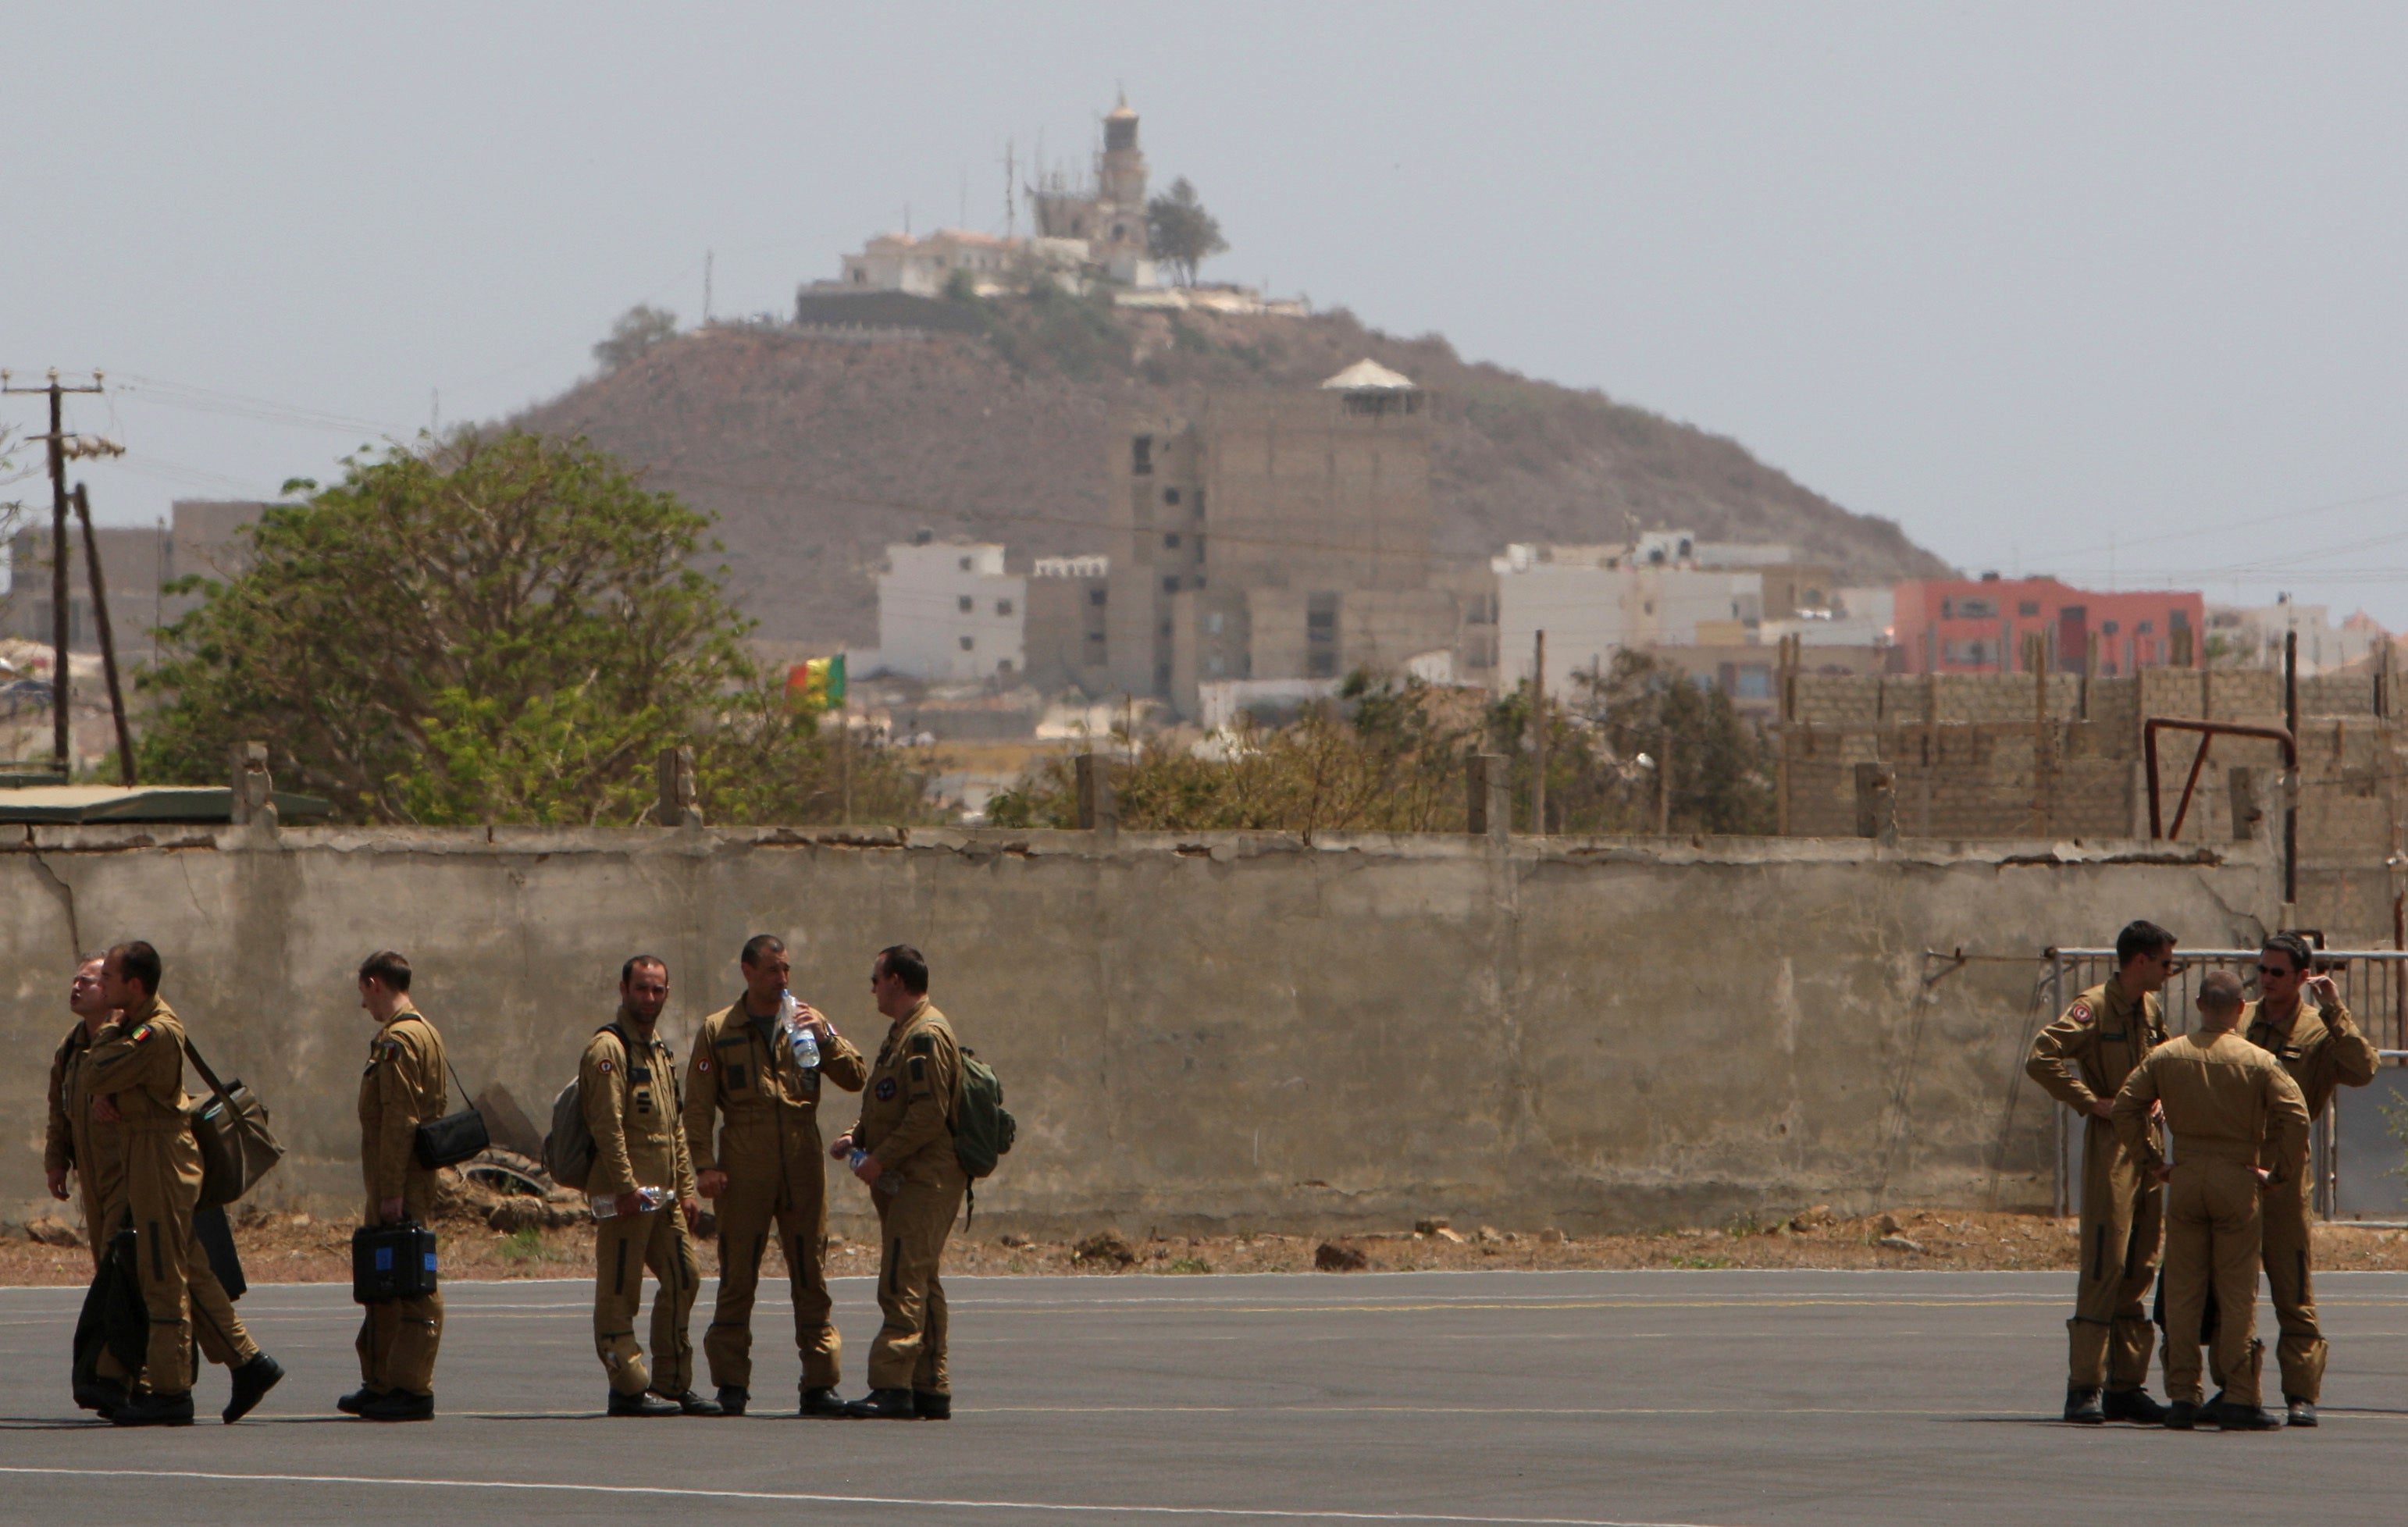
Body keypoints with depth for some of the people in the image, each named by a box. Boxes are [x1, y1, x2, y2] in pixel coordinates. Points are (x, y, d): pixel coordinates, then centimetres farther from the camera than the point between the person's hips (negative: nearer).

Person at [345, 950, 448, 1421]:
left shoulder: (398, 1041, -14)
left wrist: (391, 1190, -21)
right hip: (418, 1183, 10)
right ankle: (380, 1384, 23)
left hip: (399, 1186, -10)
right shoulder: (425, 1033, 18)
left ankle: (412, 1391, -9)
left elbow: (399, 1120, -20)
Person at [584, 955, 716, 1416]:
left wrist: (686, 1188, 16)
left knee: (683, 1278, 9)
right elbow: (607, 1123, -18)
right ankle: (629, 1389, -5)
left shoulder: (661, 1052, 20)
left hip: (663, 1195, 9)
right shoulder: (608, 1049, -9)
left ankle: (672, 1382, 16)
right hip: (626, 1195, -9)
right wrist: (627, 1186, -23)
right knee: (619, 1292, -5)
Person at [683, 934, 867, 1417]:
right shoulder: (718, 1031, 7)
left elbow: (855, 1078, 6)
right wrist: (705, 1164, -6)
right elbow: (698, 1106, 4)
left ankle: (820, 1383, 4)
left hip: (804, 1165, 2)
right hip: (745, 1169, -2)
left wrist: (824, 1037, -9)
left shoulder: (808, 1020, 12)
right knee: (737, 1277, -1)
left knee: (811, 1276, 2)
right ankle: (731, 1387, 4)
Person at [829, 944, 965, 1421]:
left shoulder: (926, 1035, -13)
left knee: (903, 1283, -15)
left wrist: (881, 1158, -18)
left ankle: (893, 1388, -20)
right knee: (919, 1283, 12)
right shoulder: (903, 1033, 21)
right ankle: (931, 1390, 14)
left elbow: (929, 1114, -21)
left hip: (923, 1180, -11)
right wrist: (857, 1137, 12)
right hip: (906, 1181, 11)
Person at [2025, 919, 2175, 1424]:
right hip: (2110, 1147, -8)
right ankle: (2083, 1388, -9)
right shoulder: (2094, 1007, -10)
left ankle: (2126, 1387, 12)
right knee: (2103, 1268, -10)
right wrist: (2091, 1102, -16)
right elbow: (2041, 1059, -20)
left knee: (2139, 1269, 8)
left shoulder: (2151, 1009, 15)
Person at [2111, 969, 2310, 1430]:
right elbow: (2294, 1115, -13)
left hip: (2184, 1180, 2)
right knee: (2237, 1293, 2)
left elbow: (2125, 1107, 2)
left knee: (2183, 1292, 7)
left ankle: (2182, 1396, 5)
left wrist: (2151, 1162, 9)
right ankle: (2239, 1400, -1)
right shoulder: (2258, 1062, -5)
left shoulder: (2166, 1056, 3)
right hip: (2238, 1180, -2)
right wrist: (2280, 1172, -3)